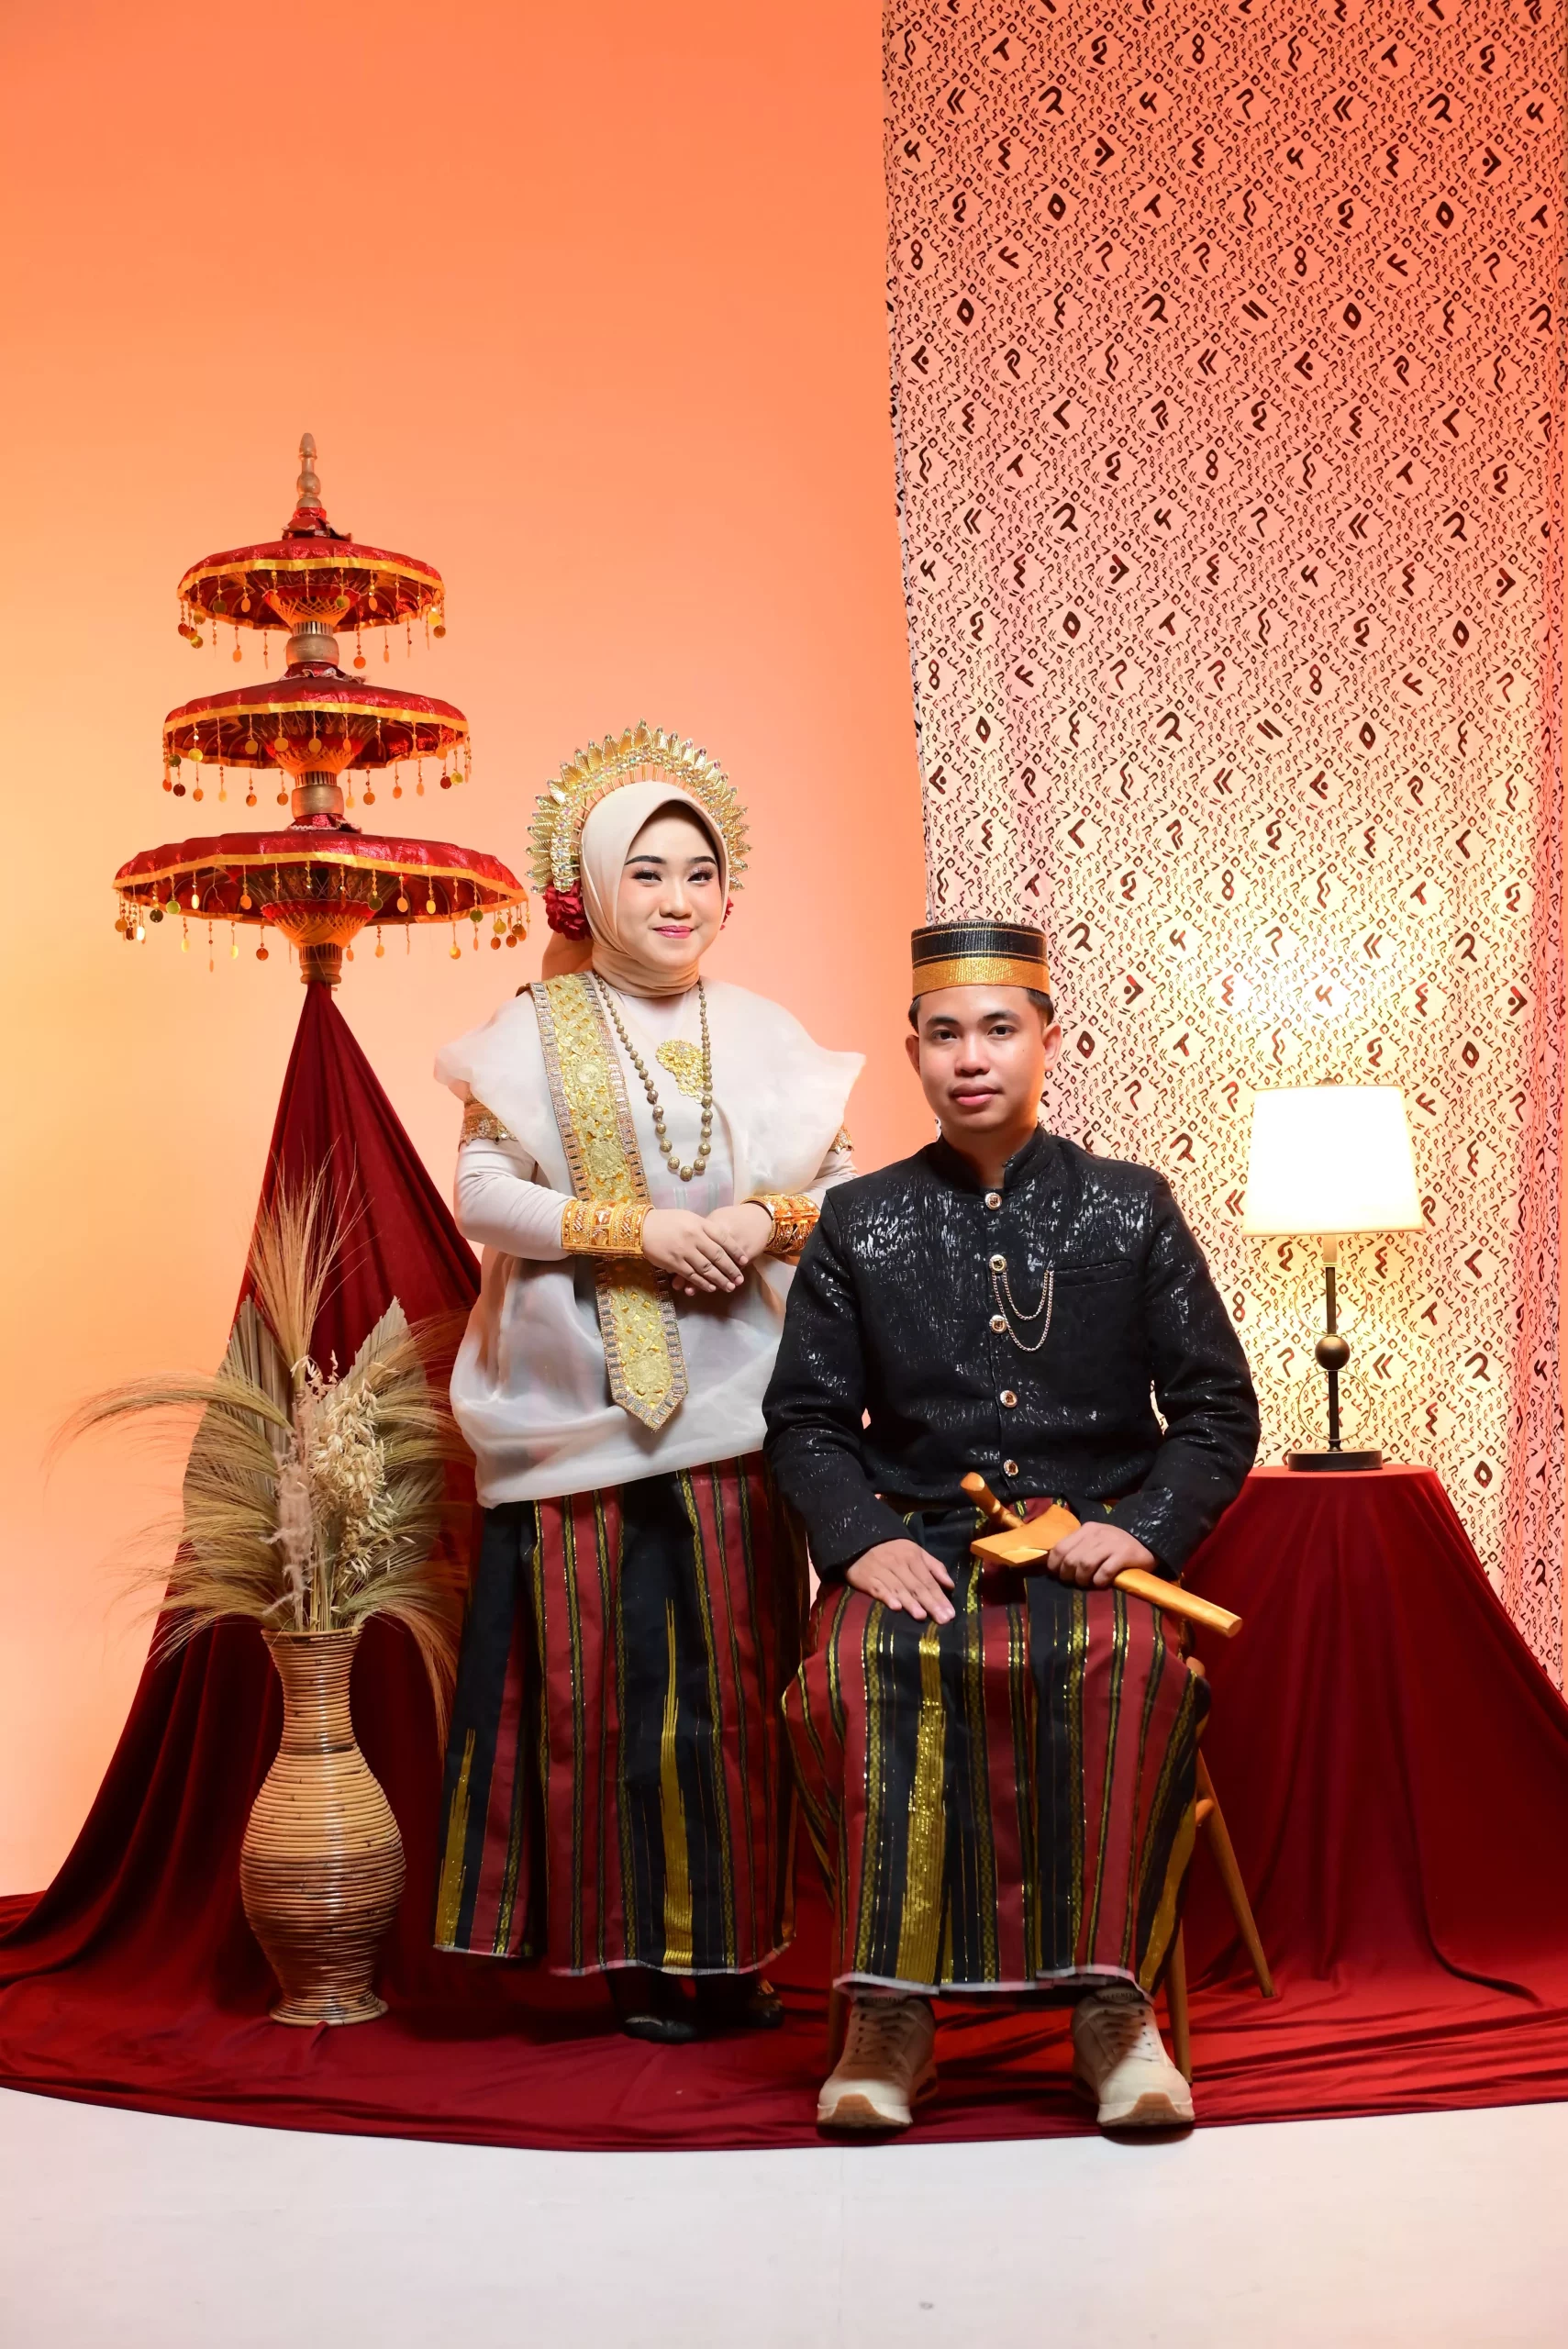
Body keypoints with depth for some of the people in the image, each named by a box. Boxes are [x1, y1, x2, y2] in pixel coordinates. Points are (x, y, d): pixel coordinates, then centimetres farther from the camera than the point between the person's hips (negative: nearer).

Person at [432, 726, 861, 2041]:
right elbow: (480, 1193, -5)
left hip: (732, 1402, 2)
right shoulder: (533, 1032, 4)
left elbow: (842, 1188, 10)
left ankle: (729, 1950, 10)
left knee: (736, 1675, 2)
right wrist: (636, 1228, -14)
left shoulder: (764, 1034, 11)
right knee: (604, 1680, -2)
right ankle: (637, 1954, 6)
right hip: (582, 1404, -2)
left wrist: (764, 1218, -11)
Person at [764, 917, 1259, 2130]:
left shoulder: (1132, 1208, 10)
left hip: (1092, 1541, -1)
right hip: (920, 1542, 1)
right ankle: (891, 2004, -23)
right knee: (851, 1670, -33)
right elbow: (806, 1417, 10)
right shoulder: (860, 1224, 11)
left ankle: (1112, 1994, -24)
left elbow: (1217, 1408, 9)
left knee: (1134, 1661, -35)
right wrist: (862, 1537, -10)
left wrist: (1145, 1528, -9)